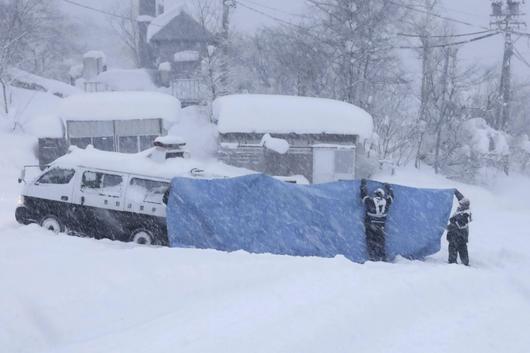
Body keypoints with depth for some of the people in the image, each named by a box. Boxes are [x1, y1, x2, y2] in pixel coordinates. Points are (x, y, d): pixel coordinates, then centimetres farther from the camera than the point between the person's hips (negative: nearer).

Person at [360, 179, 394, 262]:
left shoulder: (369, 200, -7)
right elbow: (391, 196, 20)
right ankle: (382, 257, 5)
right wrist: (388, 188, 38)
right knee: (380, 242, 7)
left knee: (371, 241, 0)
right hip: (380, 226, 2)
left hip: (369, 225, -2)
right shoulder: (386, 202, 0)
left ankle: (372, 257, -7)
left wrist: (363, 184, 24)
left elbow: (364, 194, 8)